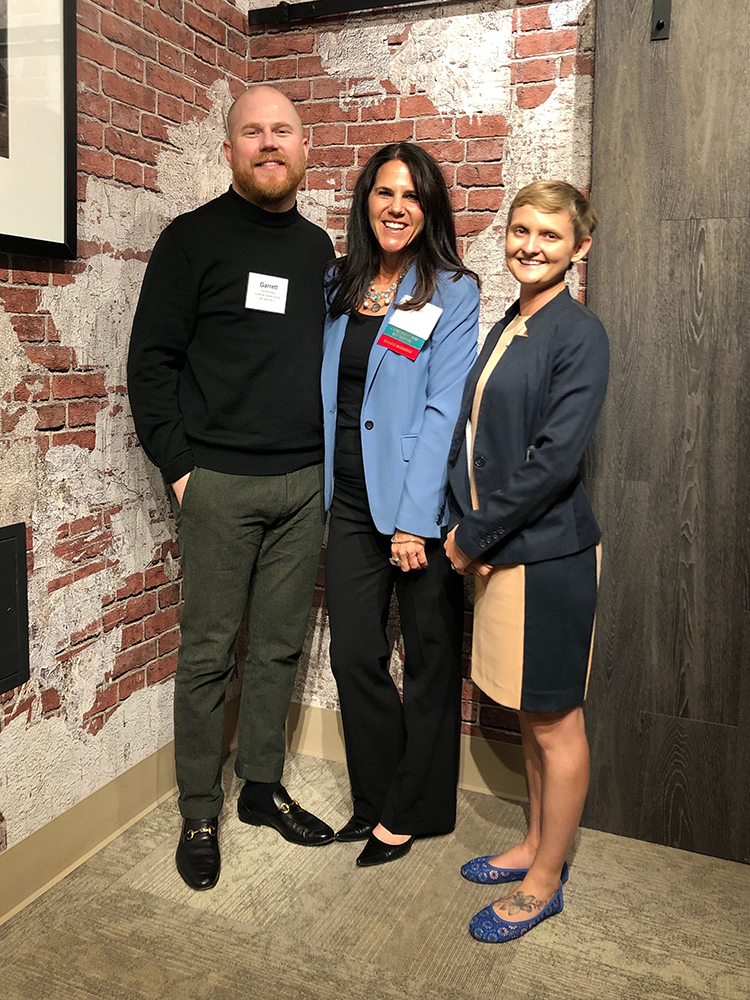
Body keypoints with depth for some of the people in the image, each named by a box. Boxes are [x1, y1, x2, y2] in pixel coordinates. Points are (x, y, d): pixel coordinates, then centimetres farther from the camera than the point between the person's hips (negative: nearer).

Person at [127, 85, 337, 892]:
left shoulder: (317, 248, 15)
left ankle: (262, 787, 29)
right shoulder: (193, 238, 0)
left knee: (280, 646, 12)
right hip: (220, 483, -4)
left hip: (305, 483, 5)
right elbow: (152, 359, -3)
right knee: (207, 653, 3)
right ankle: (199, 815, 18)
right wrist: (178, 464, -10)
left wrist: (330, 456, 10)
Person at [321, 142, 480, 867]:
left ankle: (411, 810, 26)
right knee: (354, 656, 8)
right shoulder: (337, 284, 10)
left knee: (429, 659, 8)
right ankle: (376, 800, 28)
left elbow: (443, 411, -11)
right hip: (349, 501, 5)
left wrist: (414, 520, -16)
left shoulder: (452, 293, -5)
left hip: (419, 506, -4)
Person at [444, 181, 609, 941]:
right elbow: (471, 433, 10)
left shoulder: (579, 334, -12)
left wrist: (475, 534, -13)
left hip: (549, 553, -8)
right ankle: (536, 844, 38)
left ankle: (545, 881, 25)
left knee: (555, 721, 7)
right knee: (527, 712, 20)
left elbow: (554, 458, -20)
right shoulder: (506, 328, 12)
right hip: (498, 548, 8)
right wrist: (464, 529, -2)